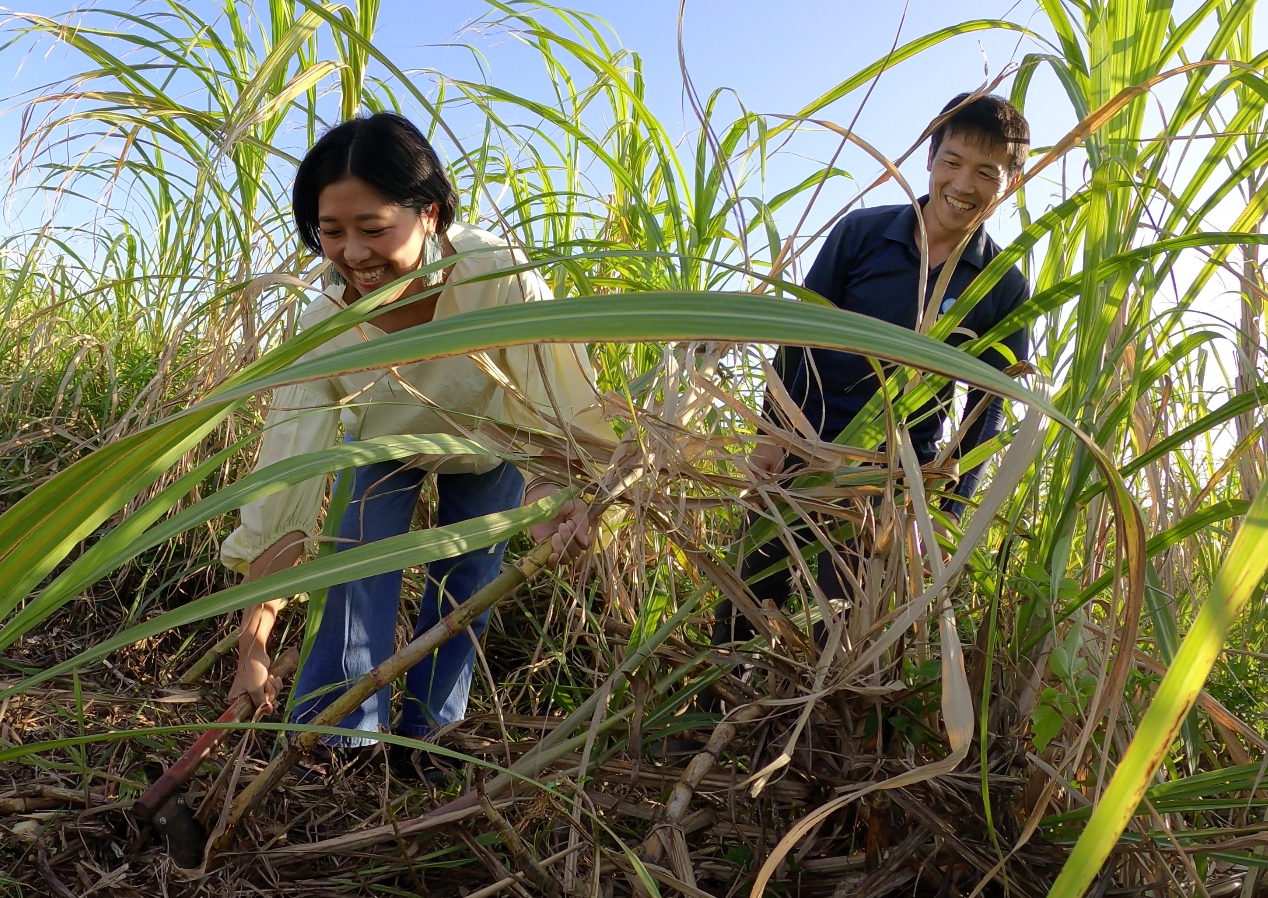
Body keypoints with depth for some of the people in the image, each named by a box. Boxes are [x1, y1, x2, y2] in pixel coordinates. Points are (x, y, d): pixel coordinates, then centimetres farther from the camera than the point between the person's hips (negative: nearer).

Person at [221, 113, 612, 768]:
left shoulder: (500, 278, -41)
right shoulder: (322, 332, -34)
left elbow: (563, 405, -41)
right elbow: (283, 484, -33)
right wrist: (252, 653, -34)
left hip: (489, 444, 0)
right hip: (384, 444, 1)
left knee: (465, 583, 0)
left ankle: (427, 732, 19)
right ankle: (334, 736, 1)